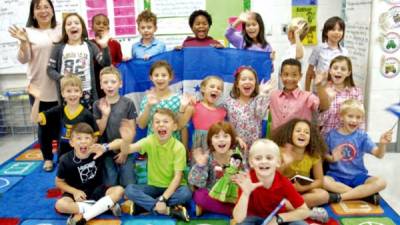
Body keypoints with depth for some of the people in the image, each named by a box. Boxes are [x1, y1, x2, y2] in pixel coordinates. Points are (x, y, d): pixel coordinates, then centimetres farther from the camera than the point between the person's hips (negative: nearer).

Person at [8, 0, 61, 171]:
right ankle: (48, 158, 25)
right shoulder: (29, 32, 0)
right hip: (39, 88, -1)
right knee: (43, 124, 9)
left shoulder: (60, 30, 5)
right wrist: (23, 42, -21)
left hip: (60, 87, 1)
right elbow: (23, 60, -4)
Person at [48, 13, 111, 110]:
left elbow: (105, 64, -3)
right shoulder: (59, 47, 5)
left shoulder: (90, 46, 5)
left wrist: (104, 47, -18)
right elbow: (50, 69, 4)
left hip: (87, 94, 0)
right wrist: (61, 78, -15)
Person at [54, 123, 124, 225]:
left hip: (97, 190, 1)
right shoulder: (66, 160, -15)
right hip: (77, 192, -1)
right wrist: (74, 191, -17)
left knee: (119, 190, -23)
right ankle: (107, 206, -25)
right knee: (59, 205, -30)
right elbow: (59, 182, -2)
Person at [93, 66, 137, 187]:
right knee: (110, 186, 0)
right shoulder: (98, 104, -1)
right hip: (107, 151, 1)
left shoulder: (128, 103, -6)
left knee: (128, 185, -3)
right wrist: (105, 115, -18)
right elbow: (98, 132, -3)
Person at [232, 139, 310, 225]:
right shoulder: (247, 181, -25)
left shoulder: (283, 182, -21)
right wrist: (246, 193, -44)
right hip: (255, 218, -1)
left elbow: (305, 211, -14)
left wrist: (279, 218, -23)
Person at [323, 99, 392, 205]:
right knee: (323, 181, -33)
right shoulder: (332, 135, -2)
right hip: (337, 176, -1)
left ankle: (339, 197, -23)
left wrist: (382, 144, -31)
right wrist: (332, 158, -18)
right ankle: (365, 195, -22)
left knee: (380, 182, -24)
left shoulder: (362, 135, -1)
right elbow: (325, 155, 4)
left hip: (357, 176, 1)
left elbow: (379, 154, -10)